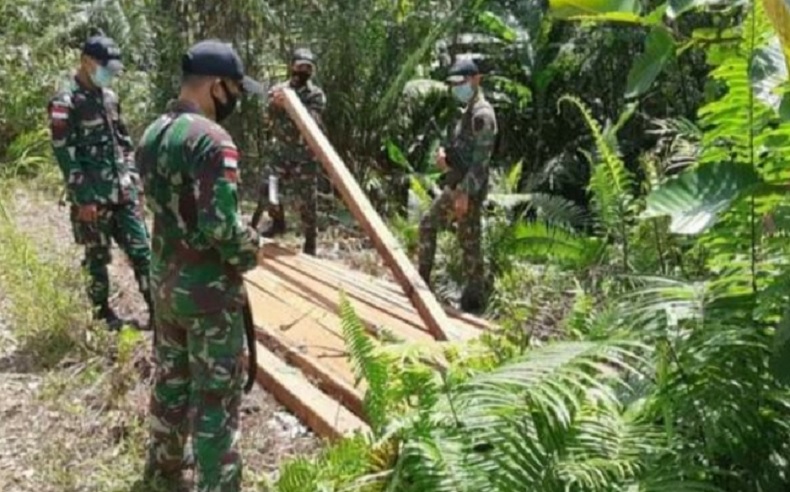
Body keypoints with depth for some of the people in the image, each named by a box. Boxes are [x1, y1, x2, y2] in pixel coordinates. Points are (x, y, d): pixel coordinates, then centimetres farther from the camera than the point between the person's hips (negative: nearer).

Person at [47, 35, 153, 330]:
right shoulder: (65, 103, -12)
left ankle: (157, 308, 12)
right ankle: (102, 311, 21)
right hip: (93, 198, -6)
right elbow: (65, 155, -15)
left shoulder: (110, 97, 11)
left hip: (123, 193, 6)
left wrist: (135, 182, 11)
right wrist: (83, 199, -17)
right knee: (97, 257, 6)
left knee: (141, 250, 6)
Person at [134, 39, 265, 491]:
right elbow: (222, 226, -28)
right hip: (209, 290, -9)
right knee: (217, 395, 2)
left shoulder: (152, 135, 6)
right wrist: (252, 252, -9)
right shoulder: (212, 140, -22)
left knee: (171, 377, 24)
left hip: (164, 280, 9)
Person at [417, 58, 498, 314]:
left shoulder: (482, 114, -17)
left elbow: (481, 160, -23)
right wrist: (444, 153, 1)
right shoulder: (467, 111, 14)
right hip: (455, 184, 10)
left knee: (469, 242, -2)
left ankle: (474, 298, 9)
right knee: (428, 224, 15)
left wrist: (466, 193, -25)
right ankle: (423, 280, 23)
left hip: (469, 189, -10)